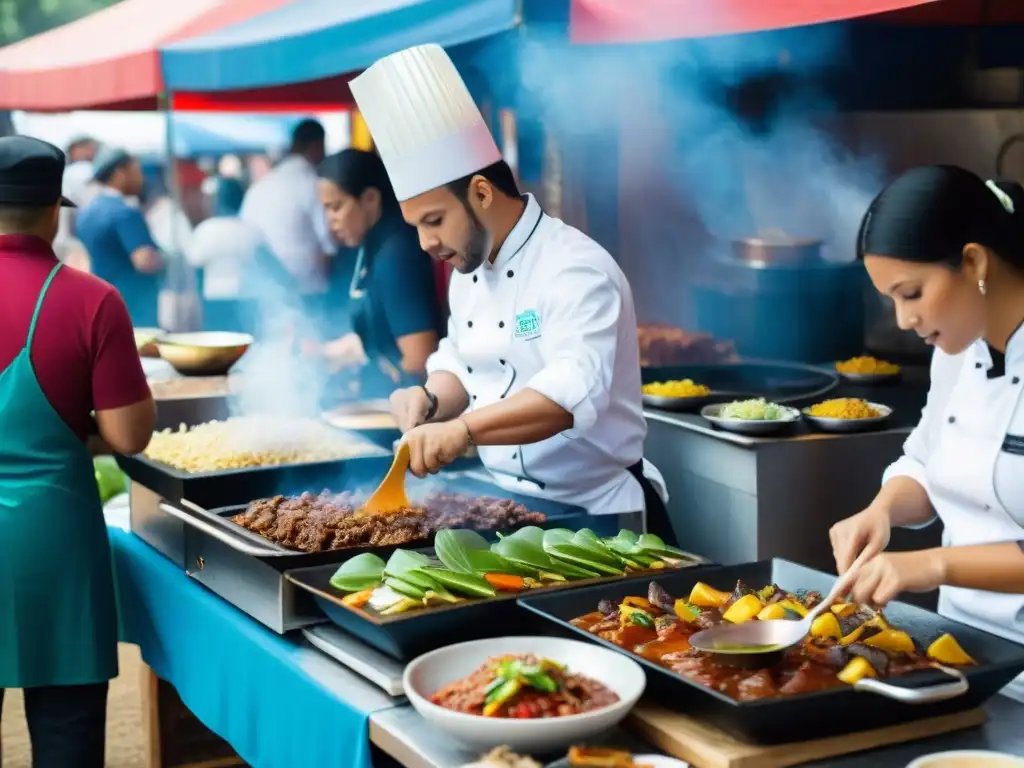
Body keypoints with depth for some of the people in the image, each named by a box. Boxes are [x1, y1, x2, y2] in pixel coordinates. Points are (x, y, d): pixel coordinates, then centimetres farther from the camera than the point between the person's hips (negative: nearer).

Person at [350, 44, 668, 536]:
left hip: (597, 517, -7)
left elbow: (572, 393, -35)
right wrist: (430, 399, -5)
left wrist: (463, 429, -48)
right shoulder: (468, 270, 7)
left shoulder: (576, 270, -21)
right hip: (512, 510, 7)